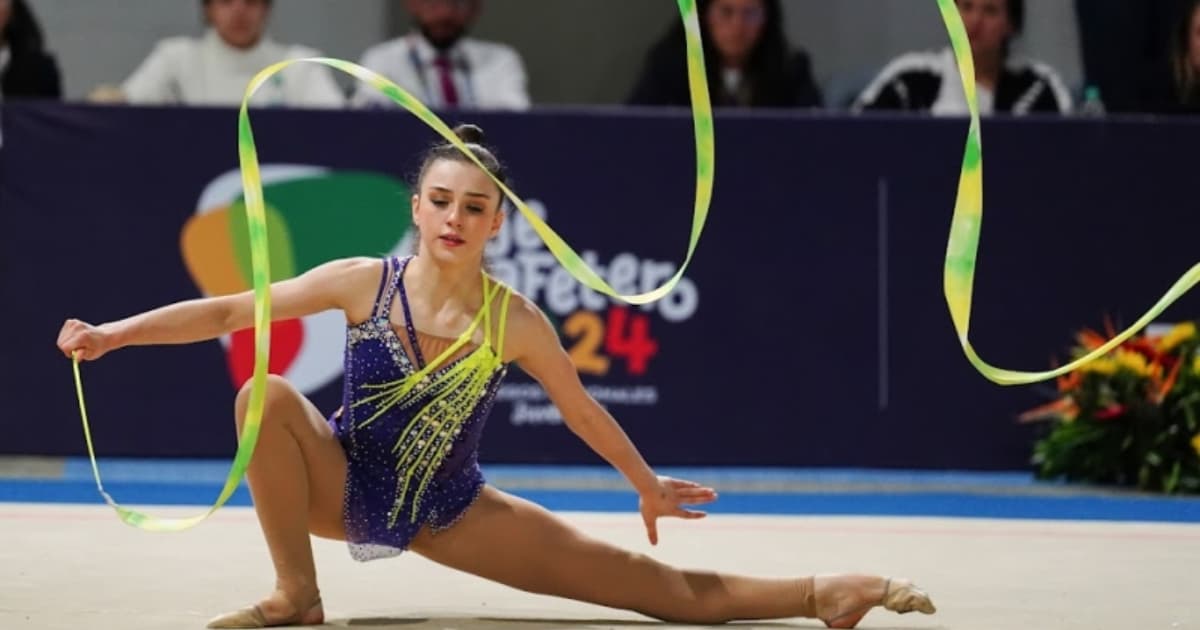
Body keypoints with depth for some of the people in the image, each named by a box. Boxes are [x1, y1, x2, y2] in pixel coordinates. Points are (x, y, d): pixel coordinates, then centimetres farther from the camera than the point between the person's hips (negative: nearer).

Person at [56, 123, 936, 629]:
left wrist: (649, 486, 14)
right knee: (266, 394, -31)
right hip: (346, 487, 1)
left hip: (450, 514, 0)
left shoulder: (516, 322, -14)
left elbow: (583, 409, 3)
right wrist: (111, 334, -17)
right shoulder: (363, 283, -15)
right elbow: (227, 311, -11)